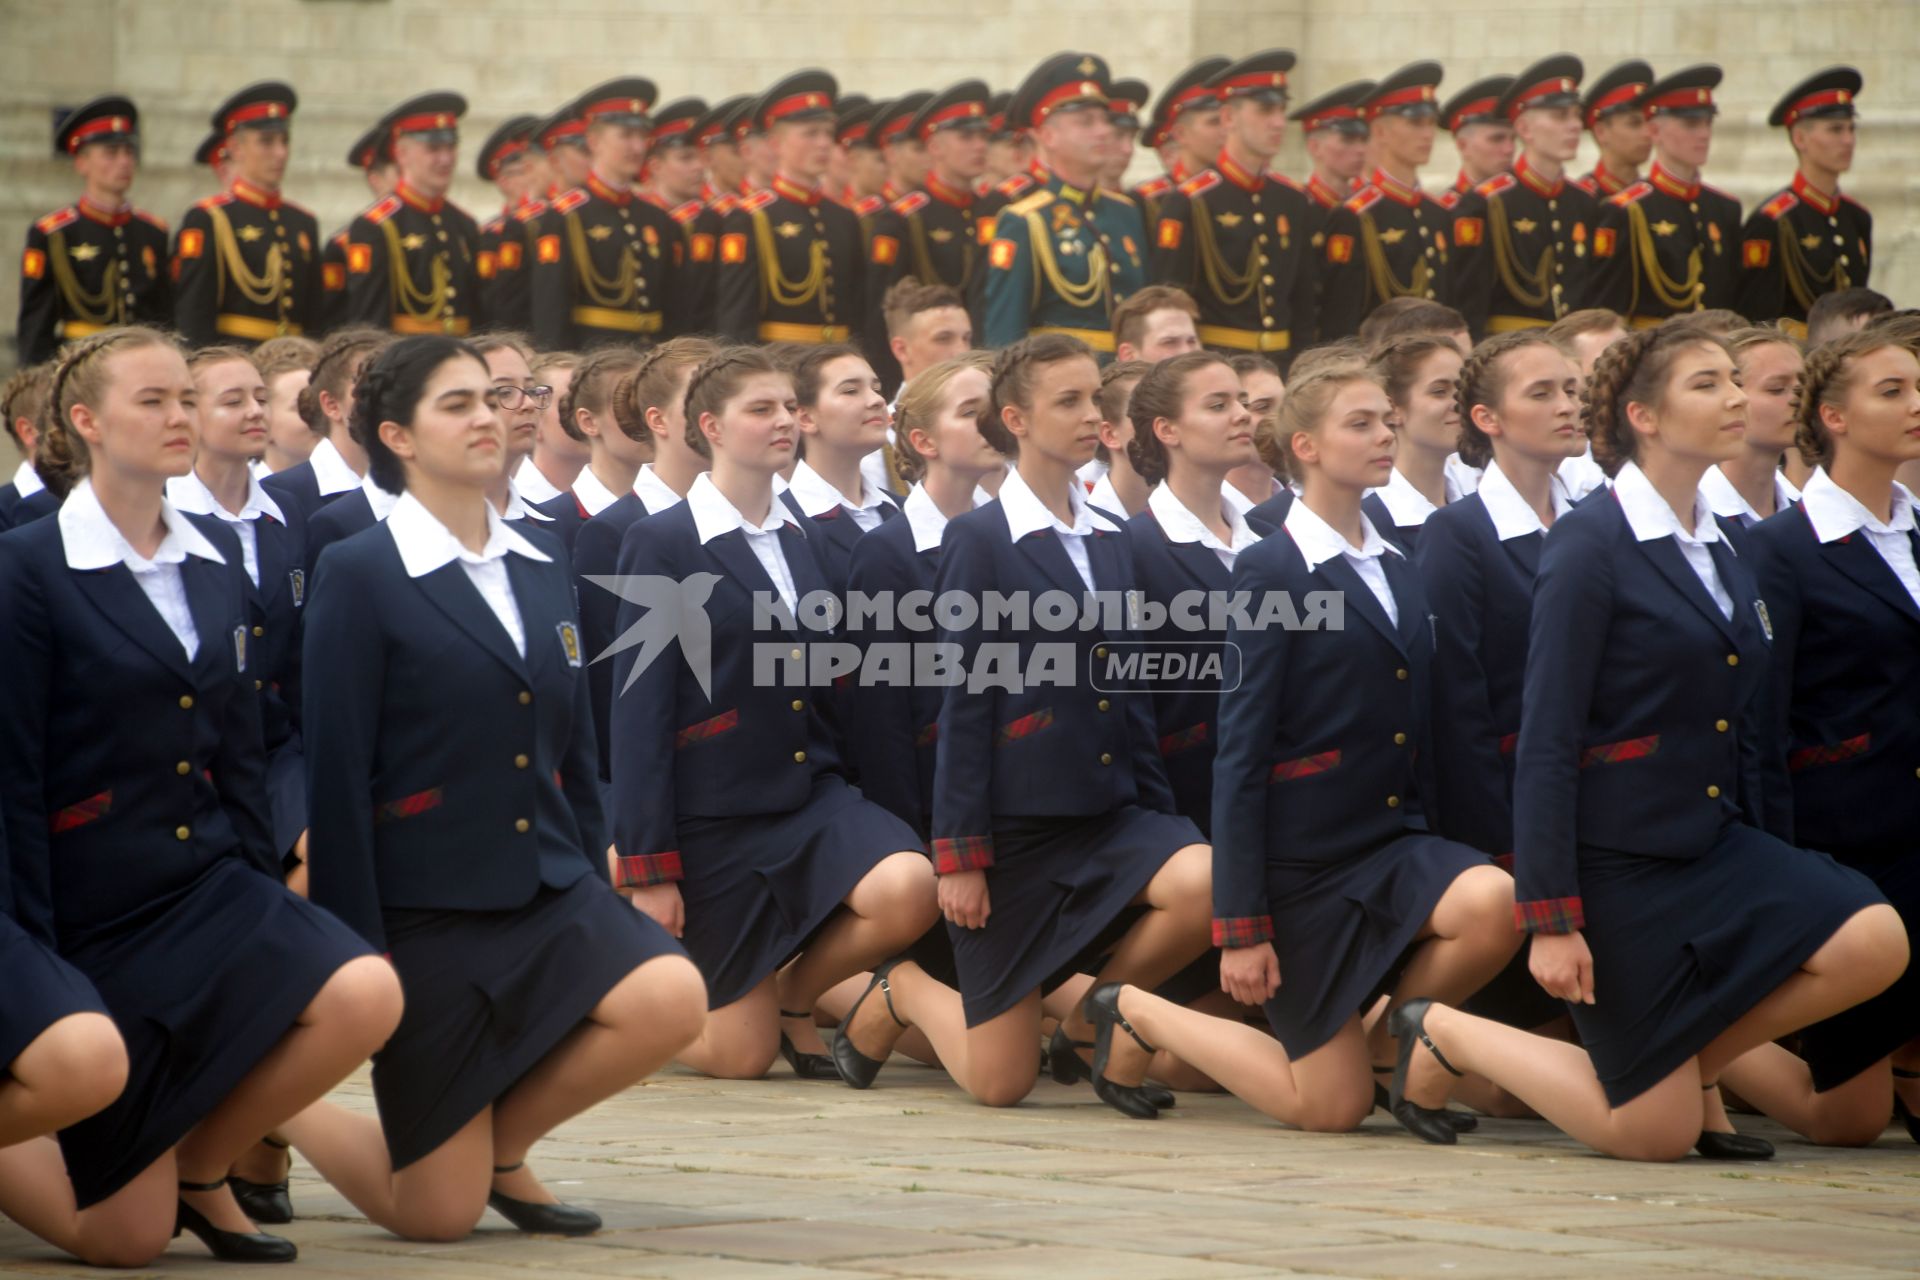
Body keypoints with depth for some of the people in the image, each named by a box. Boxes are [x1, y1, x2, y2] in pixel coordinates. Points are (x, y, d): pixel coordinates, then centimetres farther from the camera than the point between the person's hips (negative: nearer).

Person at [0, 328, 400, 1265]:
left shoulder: (217, 559, 9)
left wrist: (266, 898, 7)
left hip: (209, 883, 6)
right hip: (96, 901, -6)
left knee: (364, 996, -25)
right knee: (125, 1238, -7)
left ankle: (201, 1168, 0)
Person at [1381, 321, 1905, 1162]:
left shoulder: (1724, 559, 11)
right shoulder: (1589, 547, -12)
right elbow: (1545, 743, -15)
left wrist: (1760, 889, 15)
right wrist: (1549, 919, -19)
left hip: (1715, 842, 7)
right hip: (1621, 860, -7)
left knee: (1872, 942, -19)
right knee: (1654, 1137, -4)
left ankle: (1696, 1063, 5)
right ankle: (1445, 1034, 17)